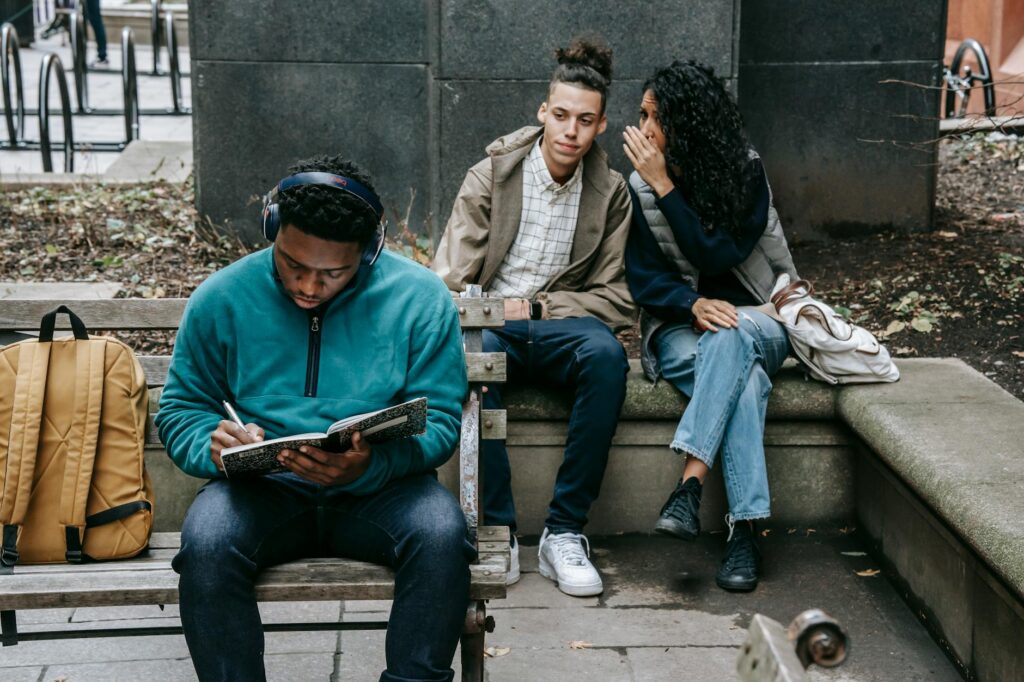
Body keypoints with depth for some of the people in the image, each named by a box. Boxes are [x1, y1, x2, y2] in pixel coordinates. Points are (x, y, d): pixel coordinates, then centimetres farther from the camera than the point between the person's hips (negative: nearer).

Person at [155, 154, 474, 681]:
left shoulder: (421, 298, -4)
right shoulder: (221, 299, 0)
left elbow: (438, 421, -4)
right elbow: (180, 409, 8)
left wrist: (370, 467, -25)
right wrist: (214, 444, -17)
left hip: (380, 489, 0)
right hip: (263, 490, 1)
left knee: (441, 535, -32)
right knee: (205, 544, -32)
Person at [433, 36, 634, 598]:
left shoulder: (610, 192, 6)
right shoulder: (491, 174, 1)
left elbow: (616, 297, 4)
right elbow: (450, 282, -2)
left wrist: (536, 308, -10)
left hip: (557, 324, 2)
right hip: (490, 319, -1)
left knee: (606, 353, -34)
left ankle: (565, 532, -29)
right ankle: (498, 529, -29)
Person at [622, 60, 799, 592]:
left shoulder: (746, 173, -6)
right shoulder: (637, 188, 0)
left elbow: (718, 257, -17)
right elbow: (643, 278, -3)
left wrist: (665, 187, -20)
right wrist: (694, 304, -23)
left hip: (758, 322, 0)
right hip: (679, 329, 0)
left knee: (730, 337, -39)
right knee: (743, 379, -35)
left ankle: (690, 486, -45)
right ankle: (743, 529, -42)